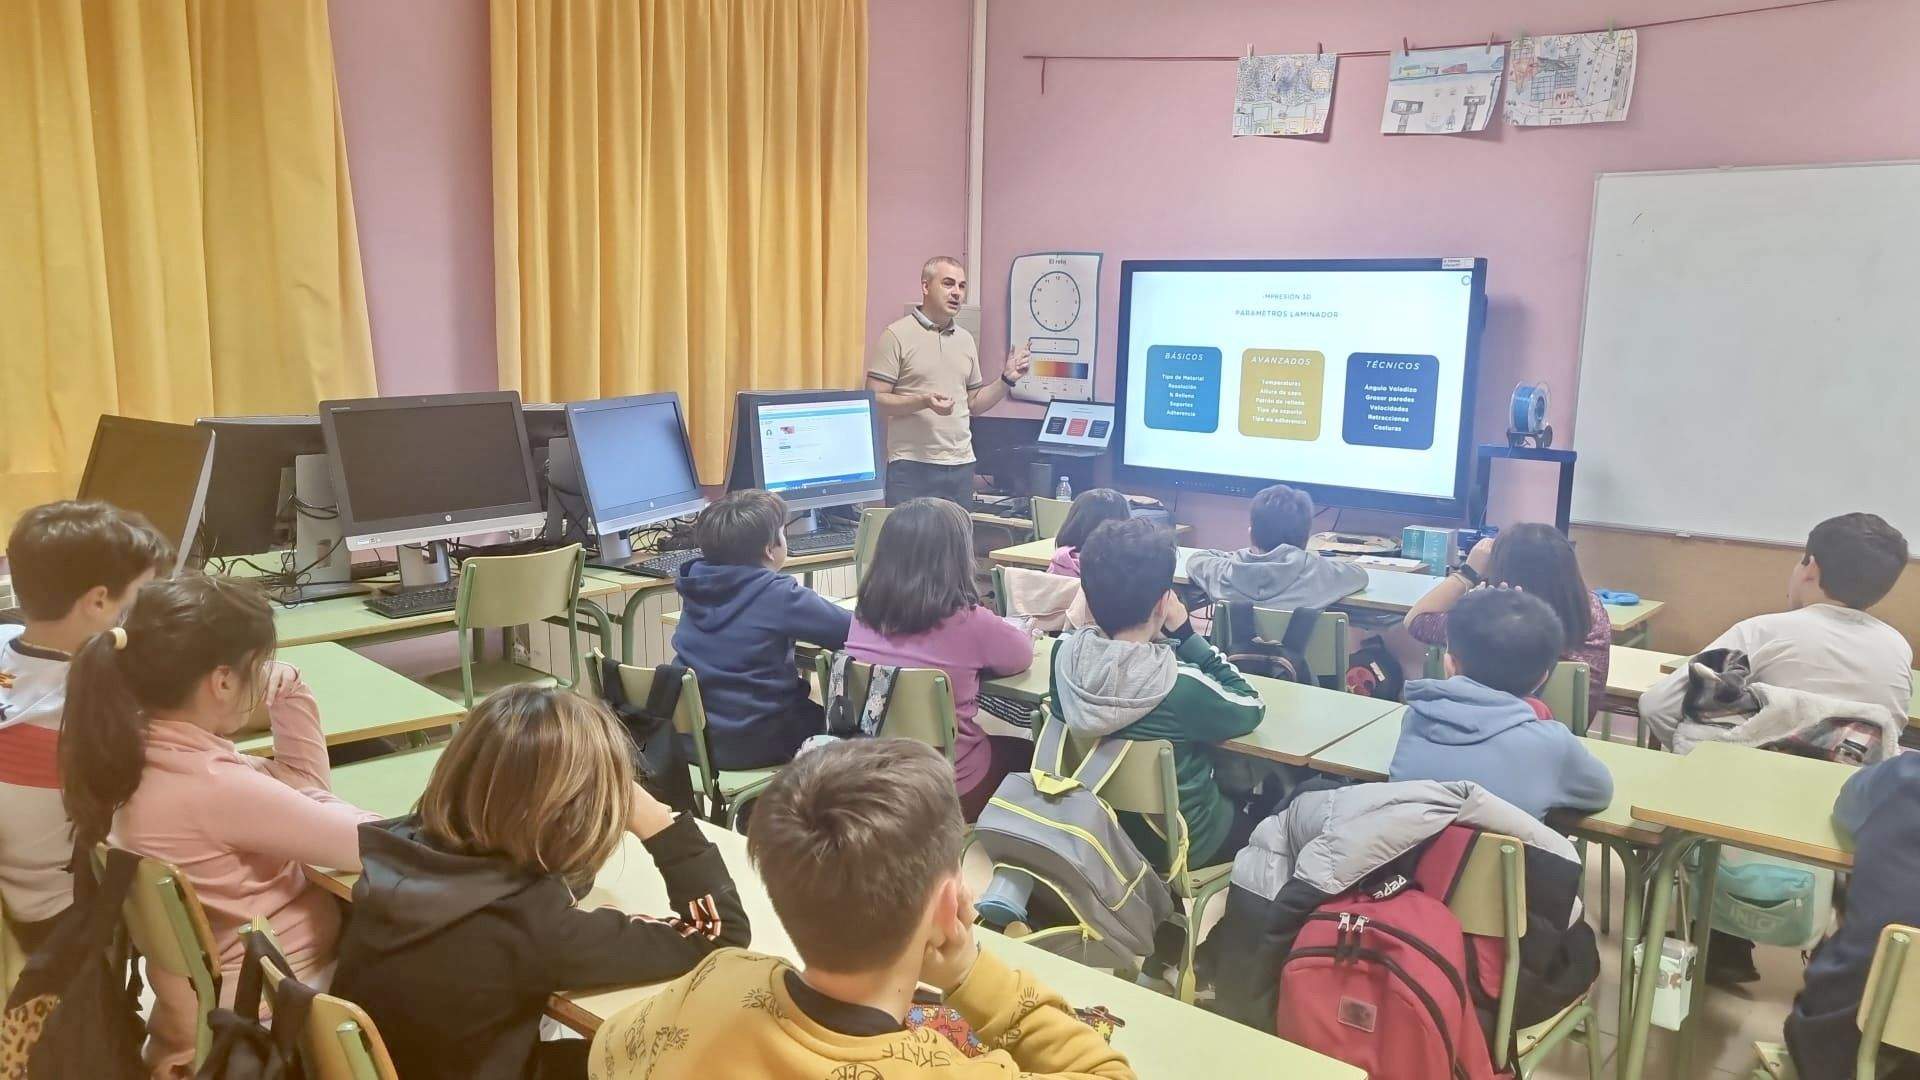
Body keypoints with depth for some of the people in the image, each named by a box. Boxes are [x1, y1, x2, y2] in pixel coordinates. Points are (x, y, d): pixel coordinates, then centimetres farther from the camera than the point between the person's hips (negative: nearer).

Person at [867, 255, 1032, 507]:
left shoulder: (966, 339, 15)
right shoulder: (897, 335, -3)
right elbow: (875, 401, -8)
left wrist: (1007, 380, 4)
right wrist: (924, 402, -21)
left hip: (961, 466, 6)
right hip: (911, 466, -5)